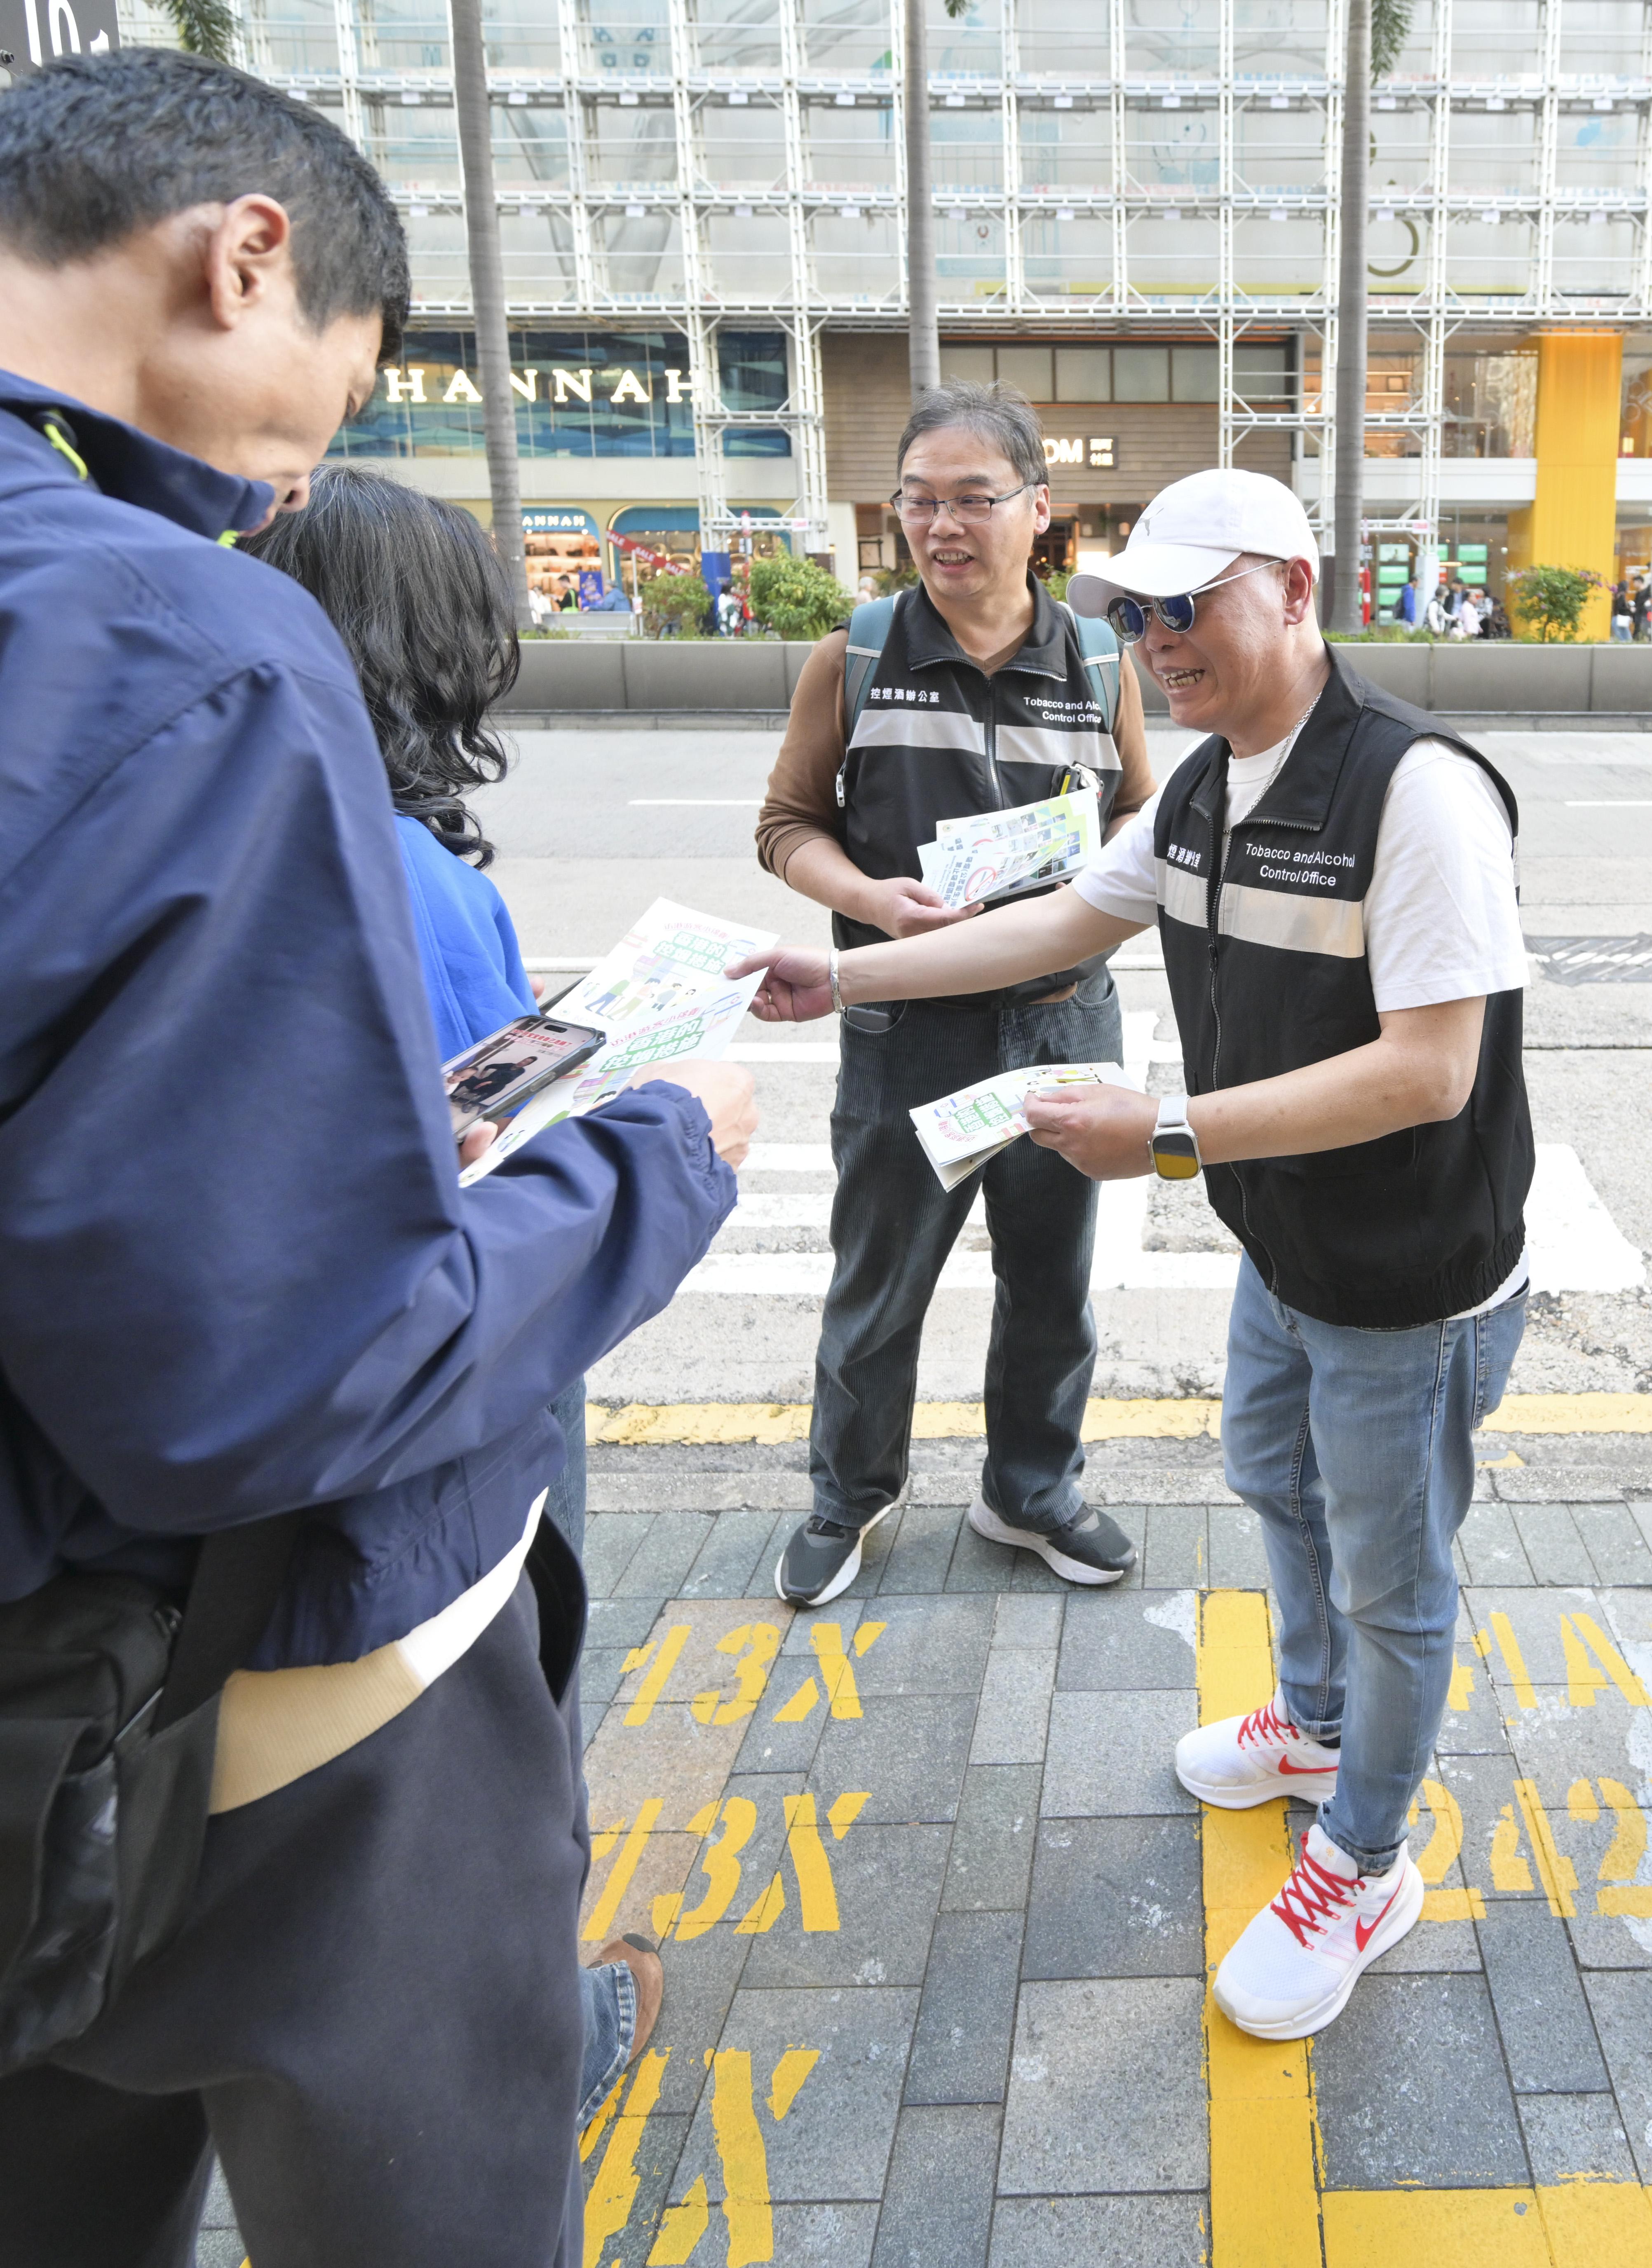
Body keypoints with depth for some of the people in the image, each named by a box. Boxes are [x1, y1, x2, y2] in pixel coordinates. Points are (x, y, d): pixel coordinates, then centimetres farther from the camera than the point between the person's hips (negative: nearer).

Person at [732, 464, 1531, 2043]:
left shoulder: (1417, 789, -27)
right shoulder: (1201, 789, 1)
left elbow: (1429, 1072, -30)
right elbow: (1068, 922, 12)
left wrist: (1167, 1135, -31)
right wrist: (843, 977, 7)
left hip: (1409, 1288, -8)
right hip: (1284, 1252, 9)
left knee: (1388, 1582, 10)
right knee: (1278, 1488, 27)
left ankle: (1363, 1863, 33)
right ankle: (1315, 1723, 54)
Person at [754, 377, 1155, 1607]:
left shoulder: (1098, 665, 1)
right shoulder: (854, 657, -3)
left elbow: (1143, 822, 11)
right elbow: (788, 823, 2)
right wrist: (869, 896, -18)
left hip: (1064, 1021, 2)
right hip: (906, 1028, -1)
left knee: (1052, 1285, 16)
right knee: (878, 1284, 13)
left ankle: (1032, 1489, 39)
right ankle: (849, 1494, 37)